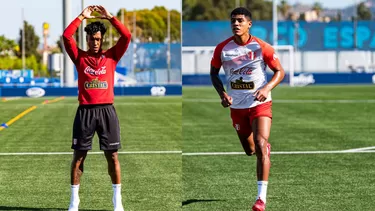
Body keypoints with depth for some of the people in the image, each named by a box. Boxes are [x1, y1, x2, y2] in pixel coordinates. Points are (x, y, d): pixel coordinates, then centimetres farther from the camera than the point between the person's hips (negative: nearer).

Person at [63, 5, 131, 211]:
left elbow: (127, 36, -3)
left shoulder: (111, 56, 7)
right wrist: (82, 16, -3)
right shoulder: (79, 57, 7)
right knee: (78, 155, 3)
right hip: (85, 110, 0)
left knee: (112, 155, 2)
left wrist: (110, 17, -3)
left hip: (106, 110, 0)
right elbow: (66, 36, -5)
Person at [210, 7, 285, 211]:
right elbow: (214, 73, 9)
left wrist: (267, 88, -21)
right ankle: (266, 148, 55)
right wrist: (222, 93, -9)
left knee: (260, 145, -21)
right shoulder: (222, 48, -5)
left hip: (260, 104, -3)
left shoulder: (261, 47, -11)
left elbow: (279, 71, -3)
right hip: (237, 106, 3)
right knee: (249, 150, 15)